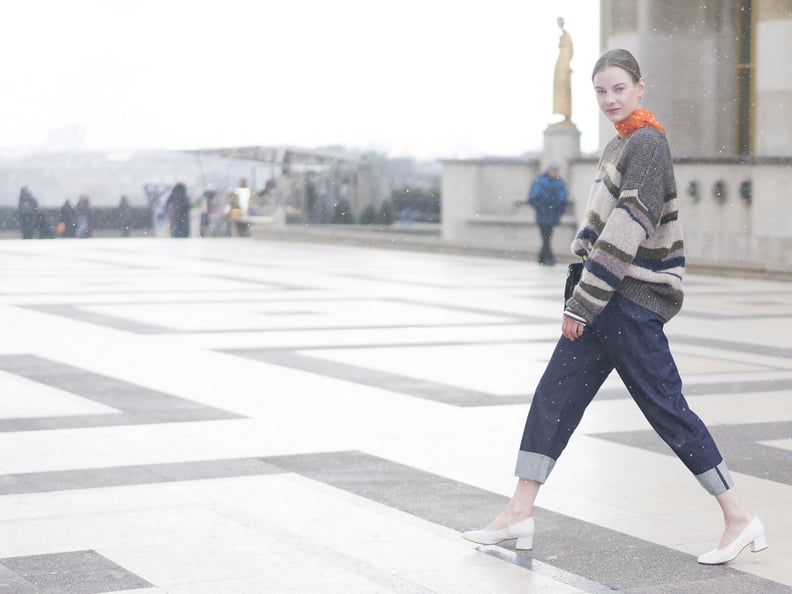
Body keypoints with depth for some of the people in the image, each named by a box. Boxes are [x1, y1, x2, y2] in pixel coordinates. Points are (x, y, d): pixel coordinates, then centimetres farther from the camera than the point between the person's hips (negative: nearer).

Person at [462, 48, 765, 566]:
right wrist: (582, 298, 16)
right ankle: (520, 513, 12)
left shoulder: (647, 144, -13)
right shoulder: (620, 145, 16)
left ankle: (740, 518, 2)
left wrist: (584, 302, -19)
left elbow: (629, 227, -20)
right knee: (554, 395, 7)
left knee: (665, 406, -6)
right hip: (608, 300, 10)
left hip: (633, 300, -9)